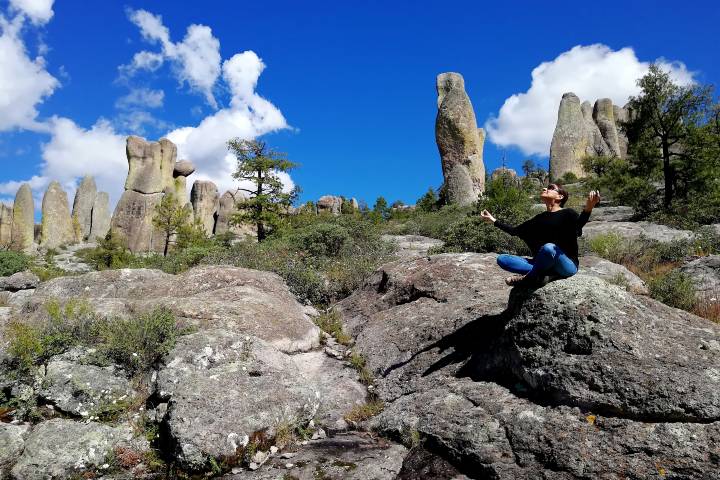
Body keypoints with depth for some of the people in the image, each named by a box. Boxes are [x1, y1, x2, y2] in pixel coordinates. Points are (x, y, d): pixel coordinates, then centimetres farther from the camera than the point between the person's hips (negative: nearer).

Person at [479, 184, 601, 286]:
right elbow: (515, 231, 23)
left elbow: (579, 225, -25)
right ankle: (544, 274, -22)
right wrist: (493, 220, 24)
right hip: (545, 264, 6)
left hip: (568, 264, -6)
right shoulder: (540, 218, 16)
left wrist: (588, 209, -45)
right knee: (502, 259, -7)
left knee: (548, 248, -39)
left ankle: (528, 278, -16)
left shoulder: (567, 214, -2)